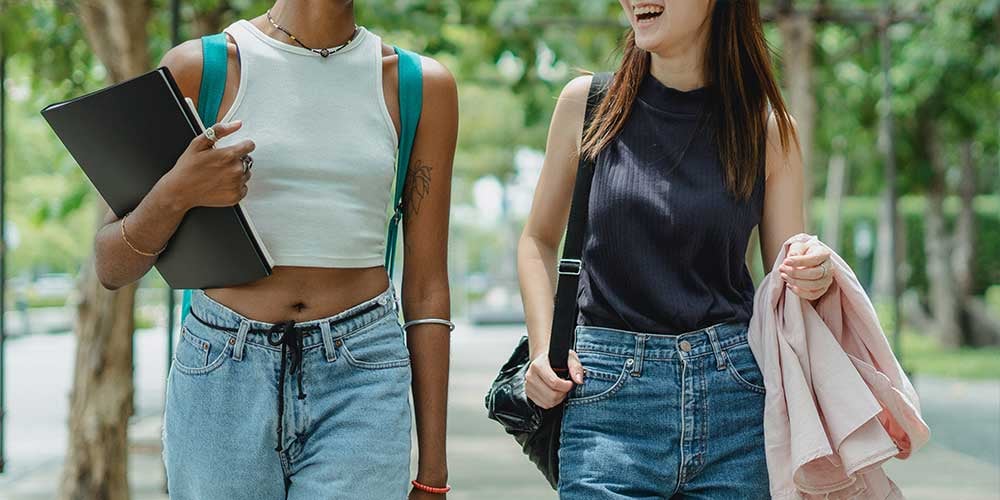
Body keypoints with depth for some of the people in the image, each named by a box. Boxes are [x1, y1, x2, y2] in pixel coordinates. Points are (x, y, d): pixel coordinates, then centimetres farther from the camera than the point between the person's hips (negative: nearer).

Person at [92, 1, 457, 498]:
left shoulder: (425, 86, 6)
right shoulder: (200, 67, 1)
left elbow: (426, 288, 6)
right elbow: (112, 268, 3)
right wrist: (175, 194, -19)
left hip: (360, 382, 0)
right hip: (222, 378, 0)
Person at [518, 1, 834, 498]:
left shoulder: (769, 127, 2)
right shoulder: (587, 102, 2)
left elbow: (785, 284, 9)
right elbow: (539, 240, 13)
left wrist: (813, 277, -14)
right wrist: (543, 348, -1)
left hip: (738, 402, 1)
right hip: (609, 396, -1)